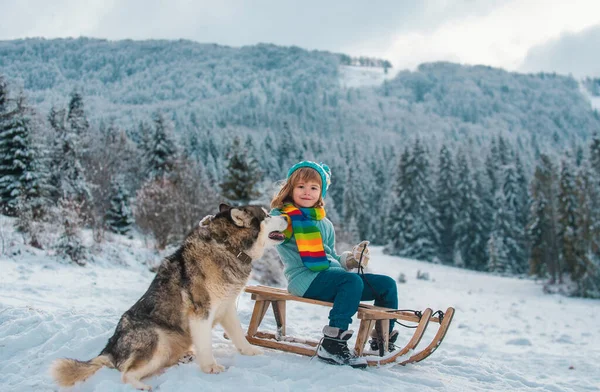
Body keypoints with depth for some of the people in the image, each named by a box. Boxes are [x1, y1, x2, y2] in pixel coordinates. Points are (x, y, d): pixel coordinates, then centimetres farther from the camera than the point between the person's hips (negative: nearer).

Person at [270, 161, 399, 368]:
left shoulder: (325, 224, 25)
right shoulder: (282, 217, 2)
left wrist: (351, 259, 9)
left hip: (331, 274, 8)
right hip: (306, 279, -8)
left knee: (387, 284, 2)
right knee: (353, 281, -35)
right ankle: (332, 345, -35)